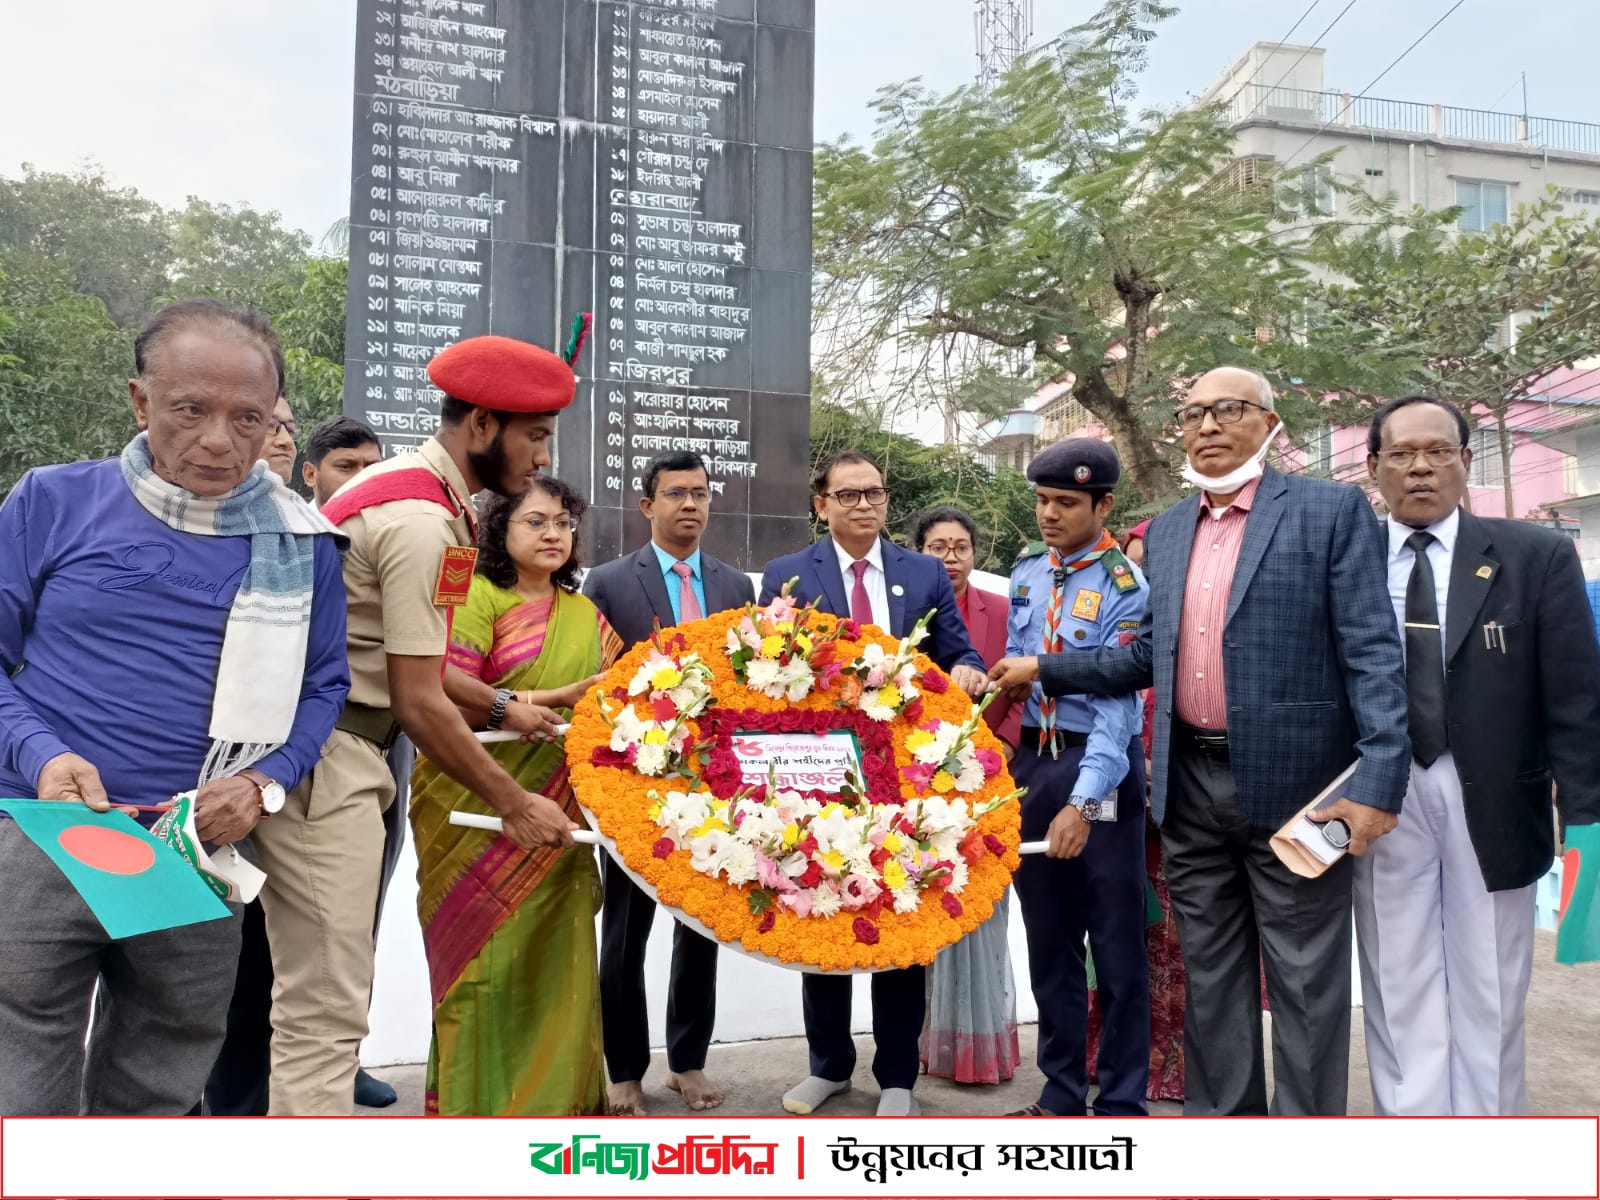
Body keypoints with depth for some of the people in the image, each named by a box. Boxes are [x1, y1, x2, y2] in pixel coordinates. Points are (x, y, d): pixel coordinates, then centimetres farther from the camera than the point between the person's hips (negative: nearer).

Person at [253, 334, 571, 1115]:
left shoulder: (398, 484, 13)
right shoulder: (424, 521, -19)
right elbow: (419, 703, -19)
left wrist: (503, 707, 19)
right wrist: (513, 804, -9)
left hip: (313, 747, 10)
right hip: (325, 759, -10)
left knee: (315, 997, 17)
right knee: (326, 1006, -5)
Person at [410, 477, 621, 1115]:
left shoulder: (585, 614, 16)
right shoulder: (476, 595, -4)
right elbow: (448, 692, -17)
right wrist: (552, 701, -19)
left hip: (556, 813, 5)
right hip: (479, 811, -5)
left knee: (555, 949, 6)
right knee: (485, 950, 1)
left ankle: (552, 1091, 20)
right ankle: (475, 1097, 17)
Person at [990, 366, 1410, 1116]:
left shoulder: (1332, 510, -4)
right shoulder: (1165, 531, 13)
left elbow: (1372, 652, -10)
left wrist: (1379, 780, -18)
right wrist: (1044, 670, 10)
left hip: (1292, 782, -5)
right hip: (1191, 784, 5)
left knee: (1304, 983, 6)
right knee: (1209, 977, 16)